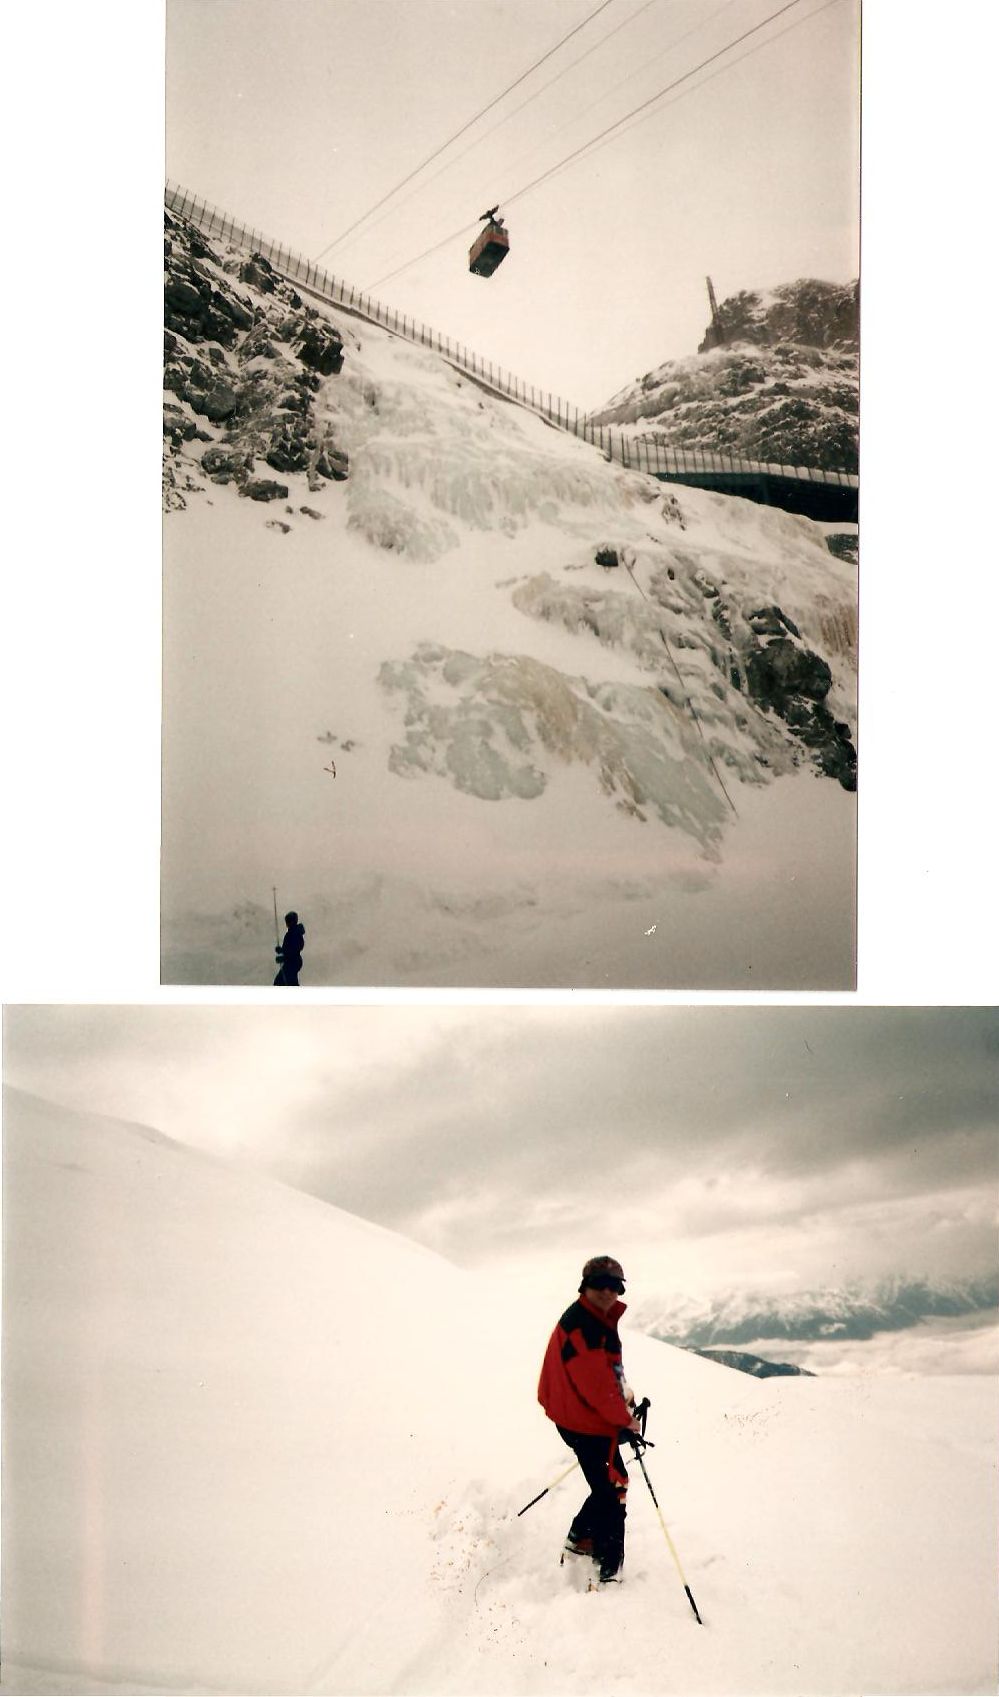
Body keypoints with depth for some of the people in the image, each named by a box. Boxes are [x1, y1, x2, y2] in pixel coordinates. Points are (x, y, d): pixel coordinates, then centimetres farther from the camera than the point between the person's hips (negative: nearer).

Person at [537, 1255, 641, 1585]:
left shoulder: (600, 1319, 10)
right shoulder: (580, 1324, -23)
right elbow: (595, 1383, -25)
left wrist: (624, 1394, 5)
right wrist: (625, 1419, -15)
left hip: (594, 1419, 10)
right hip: (587, 1423, -10)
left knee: (609, 1485, 20)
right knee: (612, 1490, -4)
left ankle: (580, 1540, 34)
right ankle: (608, 1569, 5)